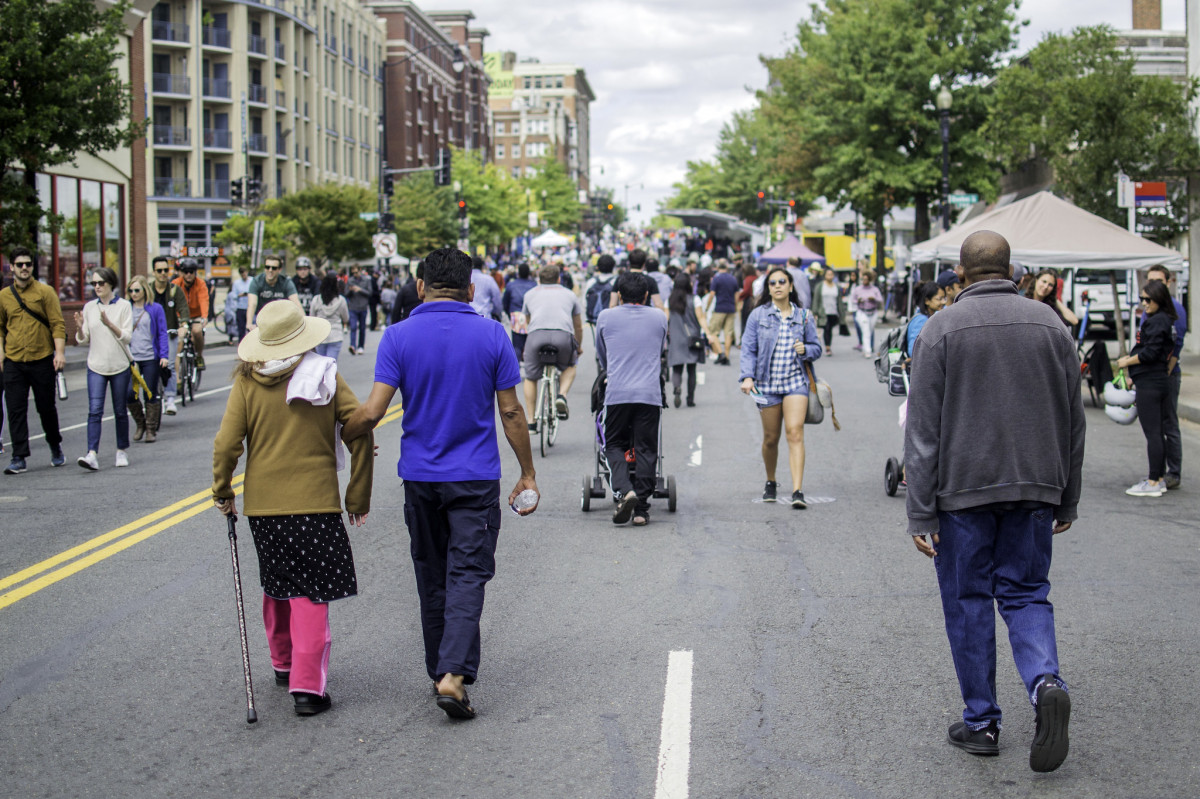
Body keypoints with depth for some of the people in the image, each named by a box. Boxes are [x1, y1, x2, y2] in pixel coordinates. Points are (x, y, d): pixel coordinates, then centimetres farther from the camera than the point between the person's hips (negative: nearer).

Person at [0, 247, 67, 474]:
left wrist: (60, 352, -14)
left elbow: (58, 324, -4)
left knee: (46, 407, 7)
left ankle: (56, 448, 28)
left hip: (42, 360, -2)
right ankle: (19, 457, -1)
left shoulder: (45, 292, -1)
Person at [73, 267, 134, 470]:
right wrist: (79, 328, -12)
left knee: (120, 411, 8)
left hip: (119, 366, -1)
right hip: (96, 366, 1)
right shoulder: (89, 307, 8)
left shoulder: (123, 306, -1)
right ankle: (92, 455, -19)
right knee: (94, 410, -11)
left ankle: (121, 451, 22)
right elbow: (84, 340, 9)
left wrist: (108, 323, -22)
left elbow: (127, 336, -8)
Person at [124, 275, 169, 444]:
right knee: (129, 394, -9)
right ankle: (140, 424, 15)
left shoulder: (155, 309, 2)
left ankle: (151, 429, 16)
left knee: (151, 395, 2)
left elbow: (162, 333, 2)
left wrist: (164, 355, -7)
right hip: (131, 358, 2)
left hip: (151, 358, -2)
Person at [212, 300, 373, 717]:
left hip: (264, 503, 3)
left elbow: (227, 444, -6)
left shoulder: (247, 383, -2)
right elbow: (361, 434, -6)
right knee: (311, 594, 1)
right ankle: (307, 686, -6)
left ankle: (283, 664, 37)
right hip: (316, 502, -2)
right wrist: (358, 497, 2)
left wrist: (223, 494, 9)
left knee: (277, 587, 21)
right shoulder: (326, 377, -4)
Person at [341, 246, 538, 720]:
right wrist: (527, 473, 7)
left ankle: (443, 670, 24)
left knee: (432, 576, 15)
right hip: (476, 477, -1)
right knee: (467, 574, -2)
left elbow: (373, 412, -11)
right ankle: (454, 673, -17)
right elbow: (510, 413, -2)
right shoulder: (491, 335, -4)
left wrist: (336, 438, 8)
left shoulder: (399, 337, -5)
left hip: (420, 475, 1)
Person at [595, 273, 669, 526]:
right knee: (645, 450, 5)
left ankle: (624, 491, -13)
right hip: (650, 393, 1)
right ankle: (641, 509, 4)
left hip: (617, 393, -1)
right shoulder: (659, 318, 11)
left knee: (614, 445, 11)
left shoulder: (605, 317, 8)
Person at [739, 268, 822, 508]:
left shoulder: (803, 316, 7)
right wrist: (747, 377, -12)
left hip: (795, 382, 0)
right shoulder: (758, 315, 3)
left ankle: (797, 491, -18)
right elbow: (748, 349, 1)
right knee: (771, 438, 8)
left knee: (795, 434, -14)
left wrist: (806, 349, -10)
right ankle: (770, 483, 32)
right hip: (767, 383, 0)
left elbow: (816, 348, 13)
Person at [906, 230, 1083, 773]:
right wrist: (1067, 500, 17)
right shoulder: (1050, 325, 5)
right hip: (1035, 488, 3)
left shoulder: (941, 329, -5)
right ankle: (1045, 683, -12)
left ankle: (981, 722, 13)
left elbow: (922, 431, -8)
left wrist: (920, 514, -6)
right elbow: (1073, 422, 10)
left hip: (963, 490, -3)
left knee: (968, 601, 8)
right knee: (1026, 594, 13)